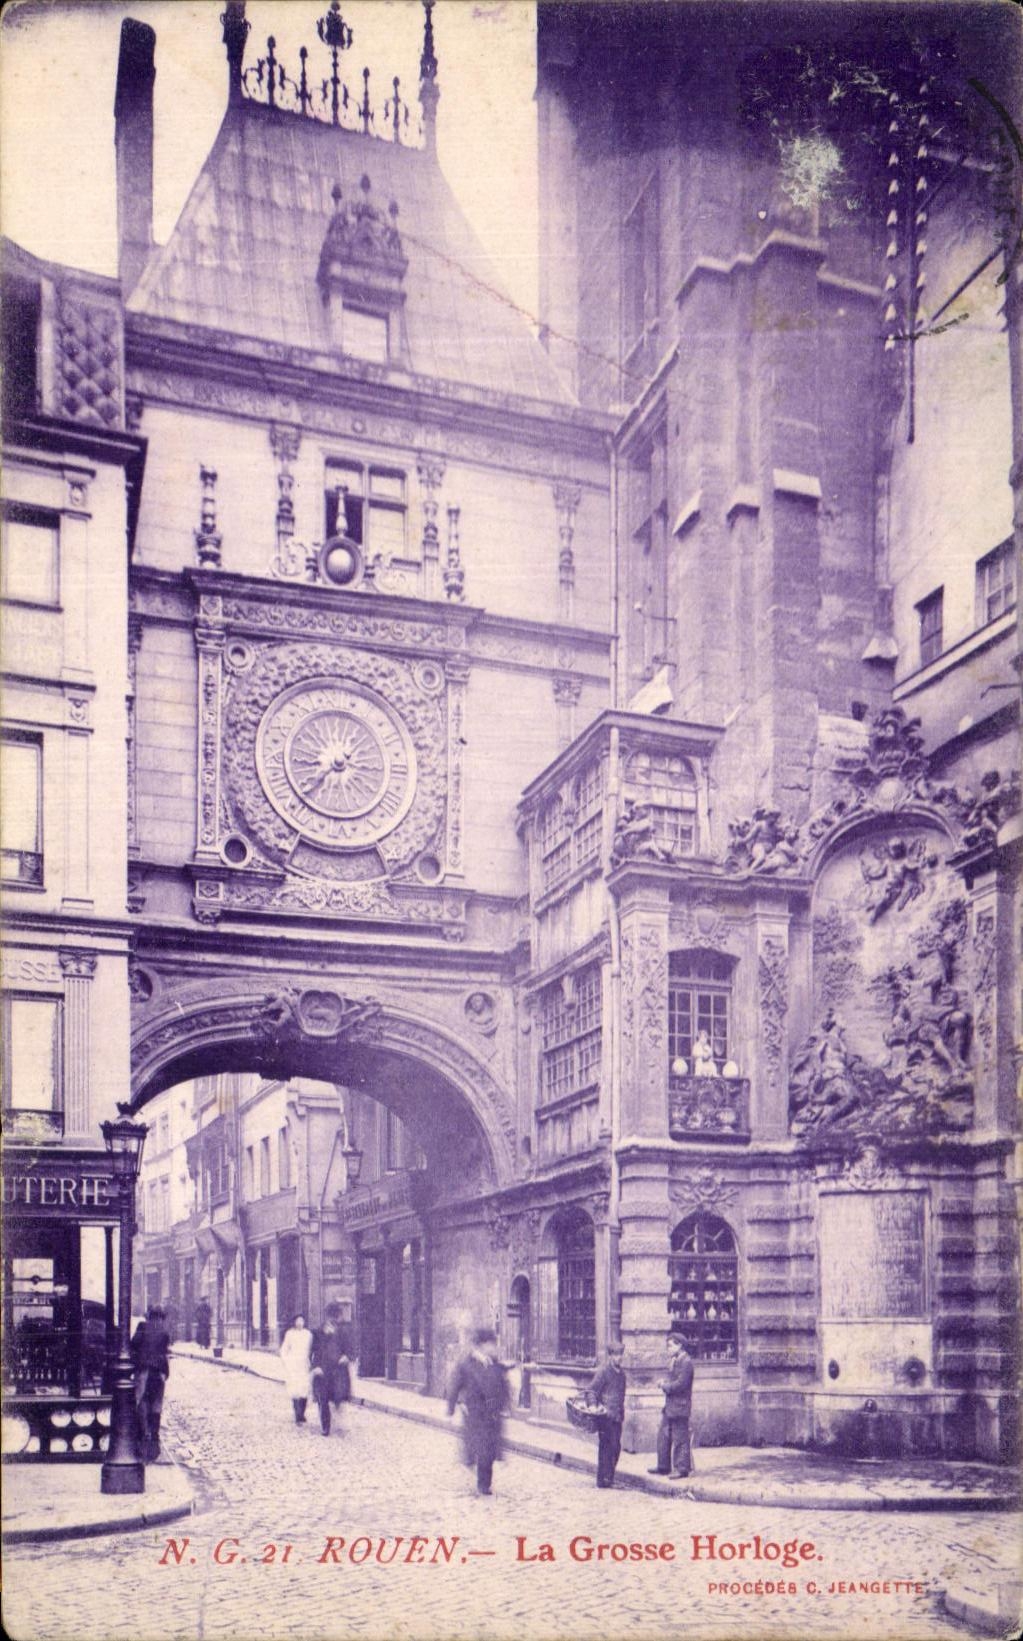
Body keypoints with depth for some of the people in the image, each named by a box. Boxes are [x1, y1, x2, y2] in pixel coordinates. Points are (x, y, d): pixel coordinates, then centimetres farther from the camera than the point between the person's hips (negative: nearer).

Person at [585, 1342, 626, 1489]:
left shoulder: (621, 1372, 13)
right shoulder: (603, 1371, -9)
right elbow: (590, 1390, -10)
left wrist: (622, 1413, 15)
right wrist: (594, 1406, -23)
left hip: (617, 1416, 7)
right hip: (605, 1415, -7)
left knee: (616, 1447, 9)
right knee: (606, 1447, -5)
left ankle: (609, 1478, 20)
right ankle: (603, 1479, 1)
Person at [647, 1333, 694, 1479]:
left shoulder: (686, 1362, -16)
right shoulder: (675, 1361, 15)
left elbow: (680, 1384, -22)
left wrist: (665, 1386, -10)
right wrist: (665, 1383, -3)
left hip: (679, 1406, -10)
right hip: (670, 1405, 10)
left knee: (680, 1438, -2)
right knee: (663, 1436, 14)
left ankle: (682, 1468, 7)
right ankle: (663, 1466, 23)